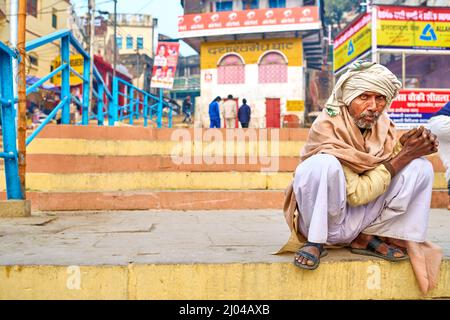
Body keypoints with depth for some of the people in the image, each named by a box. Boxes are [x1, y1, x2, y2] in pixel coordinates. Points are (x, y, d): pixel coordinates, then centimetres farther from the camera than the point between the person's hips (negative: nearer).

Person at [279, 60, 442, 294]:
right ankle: (315, 241, -15)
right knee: (322, 164, -34)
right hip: (322, 221, -6)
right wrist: (402, 157, -22)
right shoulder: (326, 128, -21)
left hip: (359, 221, 6)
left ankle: (367, 239, -2)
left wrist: (405, 148, -17)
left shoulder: (383, 125, -1)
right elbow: (357, 193, -22)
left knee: (420, 168, -5)